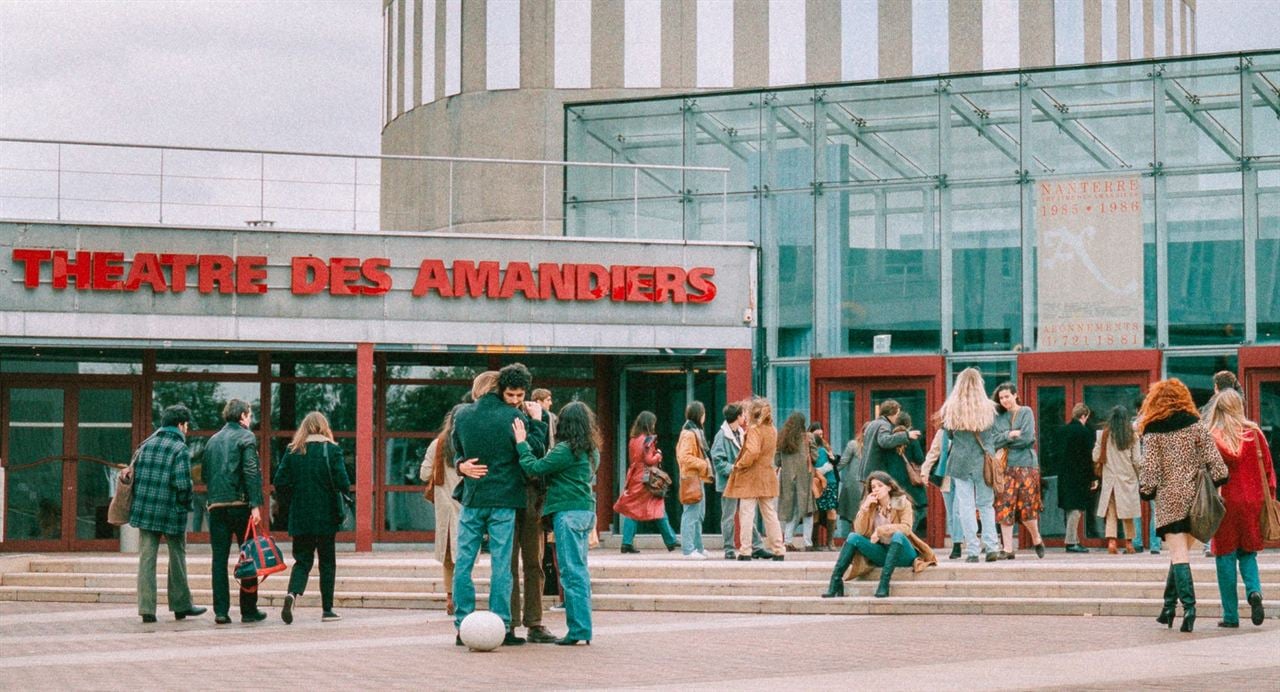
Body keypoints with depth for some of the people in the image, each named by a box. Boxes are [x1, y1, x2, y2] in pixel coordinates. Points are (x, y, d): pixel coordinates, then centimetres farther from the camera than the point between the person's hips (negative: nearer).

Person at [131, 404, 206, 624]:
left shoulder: (146, 444, 7)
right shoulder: (180, 449, -11)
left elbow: (135, 474, 8)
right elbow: (183, 484, -17)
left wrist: (139, 501, 16)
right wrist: (186, 504, 0)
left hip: (144, 509, 4)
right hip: (171, 511, -4)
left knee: (146, 558, 6)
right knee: (177, 558, 13)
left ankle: (146, 608, 1)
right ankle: (181, 605, 22)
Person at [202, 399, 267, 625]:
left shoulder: (213, 440, 14)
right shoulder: (246, 437, -3)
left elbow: (205, 474, 16)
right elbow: (251, 472, -13)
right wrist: (255, 504, -16)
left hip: (216, 506, 5)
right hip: (240, 504, -4)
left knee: (219, 558, 3)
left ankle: (221, 611, -2)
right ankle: (249, 610, 7)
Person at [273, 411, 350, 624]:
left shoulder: (292, 450, 2)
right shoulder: (331, 450, -6)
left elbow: (280, 482, -1)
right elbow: (342, 482, -13)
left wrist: (288, 506, 12)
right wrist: (346, 488, 9)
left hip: (299, 516, 2)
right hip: (326, 516, -2)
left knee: (302, 560, 8)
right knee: (327, 562, 9)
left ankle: (293, 593, -20)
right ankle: (327, 610, 10)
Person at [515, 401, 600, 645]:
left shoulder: (566, 450, -13)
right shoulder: (591, 451, 11)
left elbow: (535, 467, -14)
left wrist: (521, 443, -2)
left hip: (568, 513, -8)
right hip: (586, 511, 8)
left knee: (572, 572, -6)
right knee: (580, 570, 12)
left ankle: (578, 629, -7)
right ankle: (584, 629, 15)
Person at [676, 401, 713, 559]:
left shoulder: (695, 432, 17)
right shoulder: (689, 434, -15)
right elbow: (684, 457, -23)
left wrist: (705, 465, 10)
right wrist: (704, 464, -17)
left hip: (698, 479, 11)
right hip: (691, 479, -11)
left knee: (698, 515, 16)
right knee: (691, 515, -9)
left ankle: (697, 547, 23)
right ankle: (689, 549, -8)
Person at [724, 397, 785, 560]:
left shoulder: (754, 429, -14)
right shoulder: (773, 430, 10)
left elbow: (752, 452, -28)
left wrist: (740, 464, -14)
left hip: (750, 477, -7)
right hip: (768, 477, 7)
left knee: (746, 514, -4)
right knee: (770, 514, 12)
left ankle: (745, 551, -7)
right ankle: (778, 550, 12)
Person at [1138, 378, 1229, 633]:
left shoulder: (1153, 432, -3)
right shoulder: (1195, 425, 3)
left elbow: (1150, 468, -6)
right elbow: (1213, 457, -1)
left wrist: (1146, 492, 6)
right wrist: (1217, 484, 8)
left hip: (1169, 499, -3)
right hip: (1194, 496, 3)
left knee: (1178, 554, -5)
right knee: (1181, 552, 13)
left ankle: (1189, 606, -18)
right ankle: (1169, 606, 17)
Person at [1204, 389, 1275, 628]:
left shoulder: (1212, 437, -7)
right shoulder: (1254, 433, 1)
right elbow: (1267, 468, 5)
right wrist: (1269, 500, 13)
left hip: (1225, 503, -3)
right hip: (1252, 501, 3)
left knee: (1225, 558, 4)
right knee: (1248, 554, 16)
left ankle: (1231, 615, 4)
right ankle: (1254, 590, -11)